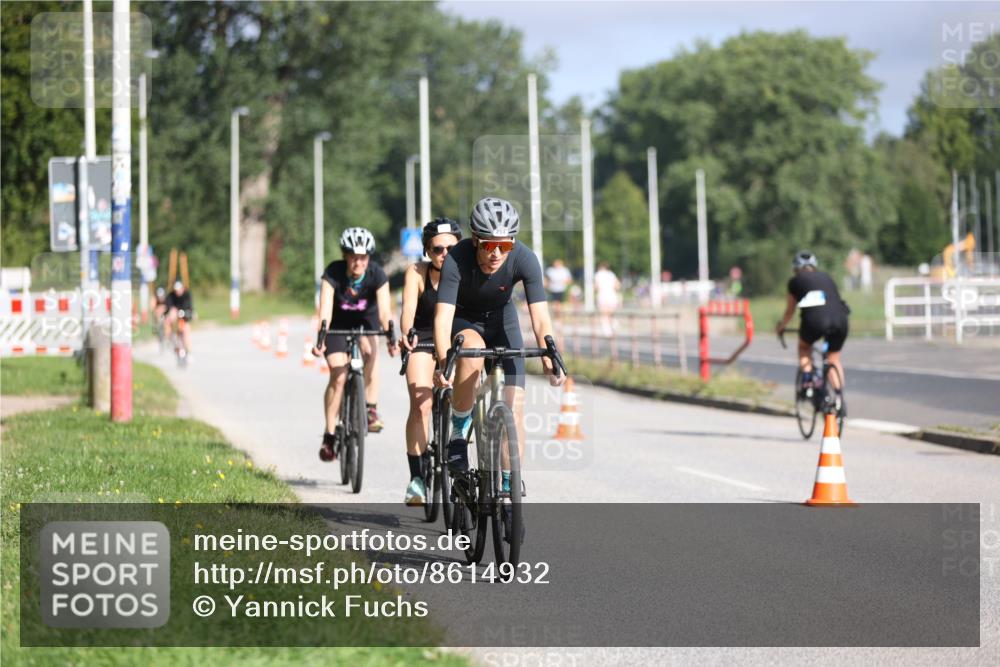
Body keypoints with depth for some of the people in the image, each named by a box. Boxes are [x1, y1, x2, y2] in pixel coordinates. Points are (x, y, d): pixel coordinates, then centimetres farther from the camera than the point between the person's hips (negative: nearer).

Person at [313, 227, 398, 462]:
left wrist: (391, 339, -46)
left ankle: (371, 410, -23)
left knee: (370, 350, -31)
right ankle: (330, 435, -6)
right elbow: (325, 310, -36)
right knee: (338, 376, -15)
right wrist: (320, 340, -50)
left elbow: (385, 310, -32)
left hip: (366, 319, 1)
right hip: (339, 322, -1)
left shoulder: (377, 274, -25)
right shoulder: (333, 273, -27)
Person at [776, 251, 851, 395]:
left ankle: (807, 382, 15)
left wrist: (781, 327, 47)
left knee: (804, 347, 29)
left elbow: (790, 311, 29)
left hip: (815, 320, -3)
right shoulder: (827, 278, 30)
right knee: (835, 359, 22)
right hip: (840, 319, 3)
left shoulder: (796, 281, 21)